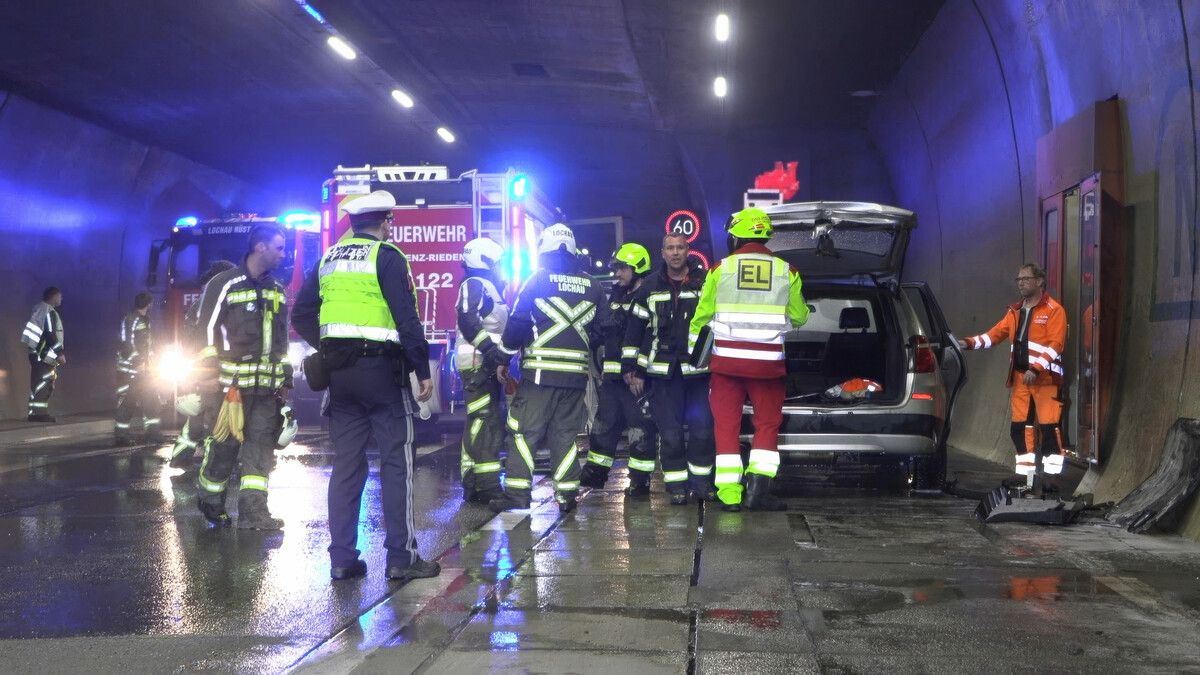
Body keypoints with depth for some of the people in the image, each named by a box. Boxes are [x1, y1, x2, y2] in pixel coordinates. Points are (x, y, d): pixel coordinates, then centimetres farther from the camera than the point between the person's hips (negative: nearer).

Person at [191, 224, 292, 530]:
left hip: (266, 386, 6)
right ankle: (210, 502, 21)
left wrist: (285, 379, 18)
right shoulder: (224, 285, -6)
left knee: (261, 446, 1)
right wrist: (209, 377, -12)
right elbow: (206, 332, -8)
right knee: (223, 444, 0)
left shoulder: (277, 291, 15)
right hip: (230, 383, -6)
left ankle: (252, 511, 2)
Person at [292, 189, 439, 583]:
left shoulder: (329, 259, 14)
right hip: (381, 367, -6)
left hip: (339, 371, 6)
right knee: (396, 462, 0)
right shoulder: (387, 257, -5)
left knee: (346, 464, 9)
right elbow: (407, 319, -12)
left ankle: (342, 559, 10)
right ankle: (401, 558, 0)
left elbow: (302, 317, 15)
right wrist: (423, 370, -8)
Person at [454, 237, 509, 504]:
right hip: (478, 363, -11)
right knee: (486, 424, -15)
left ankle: (473, 486, 17)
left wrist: (502, 358, 28)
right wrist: (488, 347, -31)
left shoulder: (488, 287, 23)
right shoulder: (475, 285, -8)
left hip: (487, 365, 11)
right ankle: (488, 486, -18)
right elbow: (468, 320, -24)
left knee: (478, 425, 12)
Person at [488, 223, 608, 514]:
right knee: (567, 433, 10)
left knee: (524, 431, 1)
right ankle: (567, 494, 9)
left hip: (540, 371, -4)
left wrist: (504, 359, 8)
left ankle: (517, 492, -2)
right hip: (576, 373, 4)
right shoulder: (591, 285, 10)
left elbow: (517, 324, -5)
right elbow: (602, 329, 13)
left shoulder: (537, 280, -3)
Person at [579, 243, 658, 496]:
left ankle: (640, 480, 5)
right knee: (604, 423, 16)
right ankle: (595, 473, 27)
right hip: (612, 373, 9)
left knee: (642, 428, -2)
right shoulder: (616, 295, 17)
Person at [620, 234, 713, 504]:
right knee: (670, 432, 1)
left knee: (702, 429, 2)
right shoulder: (649, 288, 6)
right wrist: (632, 369, 3)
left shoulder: (704, 285, 4)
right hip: (663, 372, 0)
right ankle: (676, 486, 10)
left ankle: (701, 482, 15)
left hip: (698, 370, 0)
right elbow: (634, 330, 8)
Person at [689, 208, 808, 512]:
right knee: (767, 424, 11)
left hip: (727, 360, 0)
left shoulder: (721, 269, 0)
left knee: (727, 426, 8)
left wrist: (691, 351, 15)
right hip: (768, 362, 0)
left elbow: (701, 316, 3)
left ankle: (729, 494, 6)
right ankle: (758, 489, -2)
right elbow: (799, 317, 10)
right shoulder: (786, 271, 2)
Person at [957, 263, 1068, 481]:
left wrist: (1036, 369, -20)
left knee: (1048, 426, -9)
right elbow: (995, 334, 14)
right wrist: (970, 343, -1)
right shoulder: (1015, 311, 17)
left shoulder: (1053, 310, -4)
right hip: (1020, 377, 7)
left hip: (1045, 378, -7)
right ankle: (1025, 473, 13)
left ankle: (1052, 473, -6)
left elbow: (1055, 346, -11)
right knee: (1019, 426, 6)